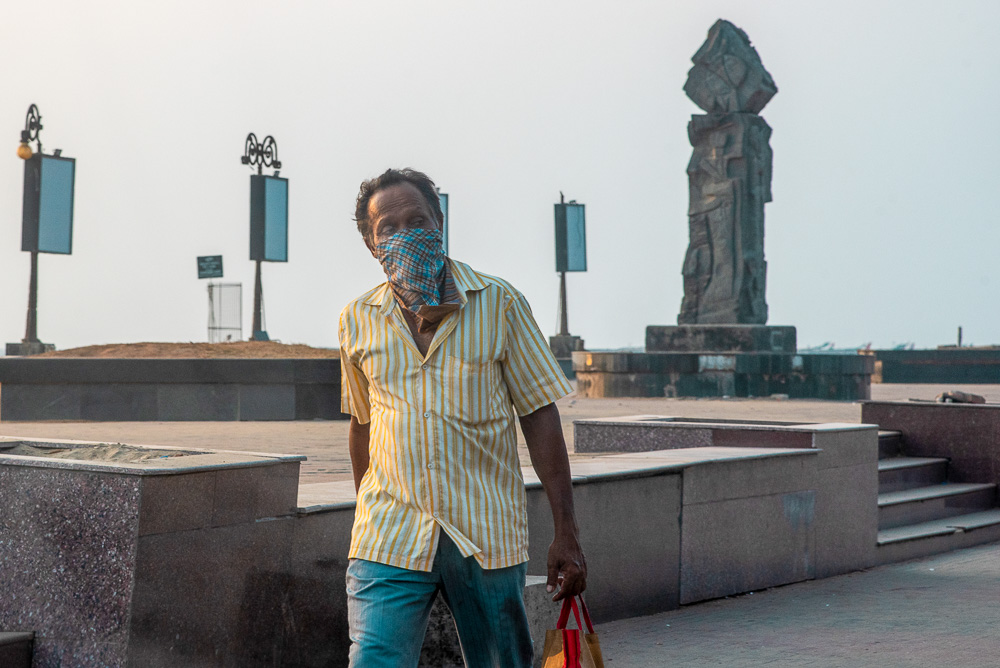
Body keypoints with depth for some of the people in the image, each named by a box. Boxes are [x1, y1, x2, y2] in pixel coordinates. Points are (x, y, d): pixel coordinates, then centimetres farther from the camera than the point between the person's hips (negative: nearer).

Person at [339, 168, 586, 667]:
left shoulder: (498, 303, 0)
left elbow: (539, 416, 0)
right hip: (388, 540, 1)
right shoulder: (358, 320, 7)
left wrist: (566, 533, -3)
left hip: (488, 539, -1)